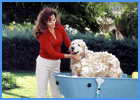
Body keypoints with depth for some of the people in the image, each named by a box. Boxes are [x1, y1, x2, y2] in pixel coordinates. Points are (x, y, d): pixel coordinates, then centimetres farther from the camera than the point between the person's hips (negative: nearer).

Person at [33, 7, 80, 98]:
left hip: (56, 63, 5)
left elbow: (68, 43, 5)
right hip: (44, 62, -5)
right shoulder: (42, 34, -21)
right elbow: (53, 54, -23)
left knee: (55, 91, 9)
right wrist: (71, 56, -26)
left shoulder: (60, 28, -6)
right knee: (42, 90, -3)